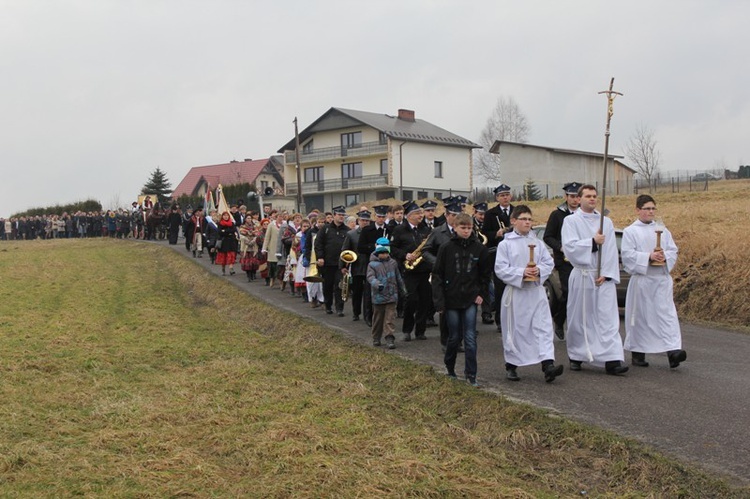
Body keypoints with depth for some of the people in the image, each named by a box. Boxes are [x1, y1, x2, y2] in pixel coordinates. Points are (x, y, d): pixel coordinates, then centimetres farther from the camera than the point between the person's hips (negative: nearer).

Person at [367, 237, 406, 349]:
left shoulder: (393, 263, 7)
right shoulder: (372, 264, -5)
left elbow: (398, 278, 17)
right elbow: (370, 277, -18)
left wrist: (403, 290, 24)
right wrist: (377, 284, -37)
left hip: (391, 296, 1)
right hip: (378, 297, -1)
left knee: (389, 319, -5)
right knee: (378, 319, 12)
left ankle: (390, 339, -7)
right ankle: (376, 338, 26)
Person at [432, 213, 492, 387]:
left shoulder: (479, 248, -1)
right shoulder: (446, 248, -5)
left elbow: (485, 273, 11)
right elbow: (437, 275, -4)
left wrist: (481, 293, 2)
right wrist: (439, 301, -9)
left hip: (470, 300, 1)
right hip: (451, 300, -1)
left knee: (470, 338, -3)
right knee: (454, 337, 9)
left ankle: (471, 374, 3)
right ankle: (449, 367, 32)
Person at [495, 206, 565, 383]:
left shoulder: (537, 243, 9)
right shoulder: (505, 244, -2)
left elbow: (549, 263, 7)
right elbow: (500, 268, -8)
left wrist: (539, 270, -13)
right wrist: (521, 273, -18)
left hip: (536, 292, 3)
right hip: (515, 292, -3)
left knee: (543, 327, -7)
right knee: (514, 330, 6)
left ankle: (548, 364, -13)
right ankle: (511, 366, 21)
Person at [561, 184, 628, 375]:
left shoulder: (606, 222, 11)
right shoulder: (571, 221, 2)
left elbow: (611, 251, 4)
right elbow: (569, 246, -12)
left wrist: (606, 274, -6)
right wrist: (593, 242, -17)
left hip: (603, 277, 2)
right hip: (581, 276, -2)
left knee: (608, 318, -6)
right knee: (579, 318, 6)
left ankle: (612, 360, -10)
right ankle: (576, 356, 20)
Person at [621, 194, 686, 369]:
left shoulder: (662, 230, 12)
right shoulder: (630, 231, 1)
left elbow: (673, 250, 10)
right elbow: (628, 254, -8)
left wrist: (665, 256, -12)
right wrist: (649, 256, -19)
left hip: (662, 278, 3)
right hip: (641, 279, -3)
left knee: (666, 312, -7)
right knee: (640, 316, 4)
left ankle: (673, 351, -15)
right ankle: (637, 353, 16)